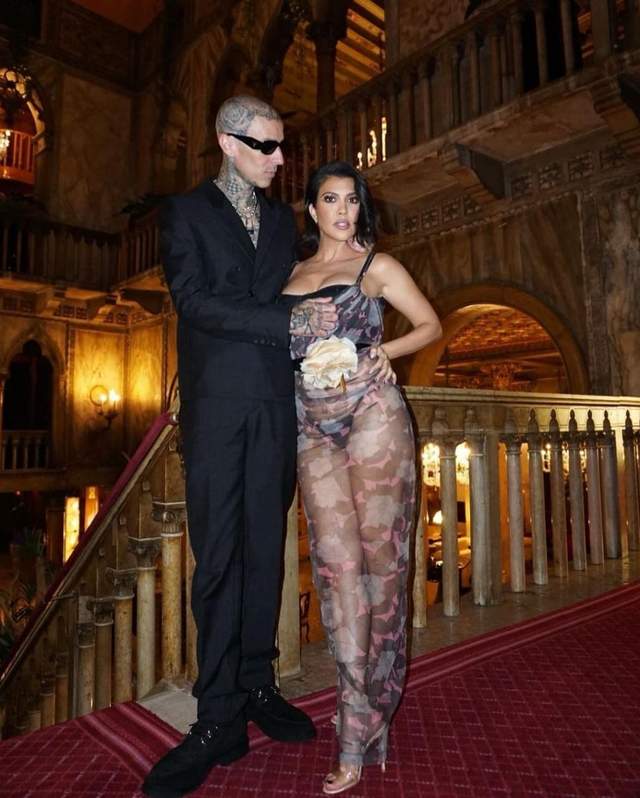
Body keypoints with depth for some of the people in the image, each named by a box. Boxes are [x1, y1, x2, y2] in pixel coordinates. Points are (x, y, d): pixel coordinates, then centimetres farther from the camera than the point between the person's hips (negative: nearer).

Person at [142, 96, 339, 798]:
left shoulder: (283, 218, 21)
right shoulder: (185, 211, 7)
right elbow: (193, 299, -7)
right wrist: (287, 322, -13)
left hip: (276, 403, 4)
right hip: (217, 404, -4)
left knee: (265, 549, 8)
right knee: (218, 556, -2)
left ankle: (257, 686, 22)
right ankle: (219, 719, 9)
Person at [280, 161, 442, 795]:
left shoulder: (375, 264, 9)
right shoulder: (292, 273, 20)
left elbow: (430, 325, 10)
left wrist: (384, 351, -6)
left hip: (372, 416, -3)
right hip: (313, 428, 3)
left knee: (377, 554, -1)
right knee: (337, 561, -3)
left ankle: (363, 724, 15)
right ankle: (361, 728, 6)